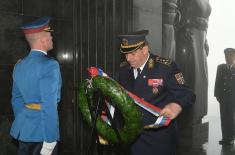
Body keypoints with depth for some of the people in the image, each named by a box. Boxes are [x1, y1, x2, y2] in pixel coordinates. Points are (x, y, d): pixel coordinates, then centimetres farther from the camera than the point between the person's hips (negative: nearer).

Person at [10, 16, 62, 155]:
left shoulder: (19, 65, 7)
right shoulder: (49, 65, -16)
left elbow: (16, 100, 14)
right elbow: (49, 105, -21)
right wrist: (49, 139, -19)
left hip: (23, 129, 7)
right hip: (41, 130, -7)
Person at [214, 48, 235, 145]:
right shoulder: (220, 67, 9)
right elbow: (217, 81, 5)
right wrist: (217, 95, -2)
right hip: (223, 97, 2)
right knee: (224, 117, 4)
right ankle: (225, 137, 10)